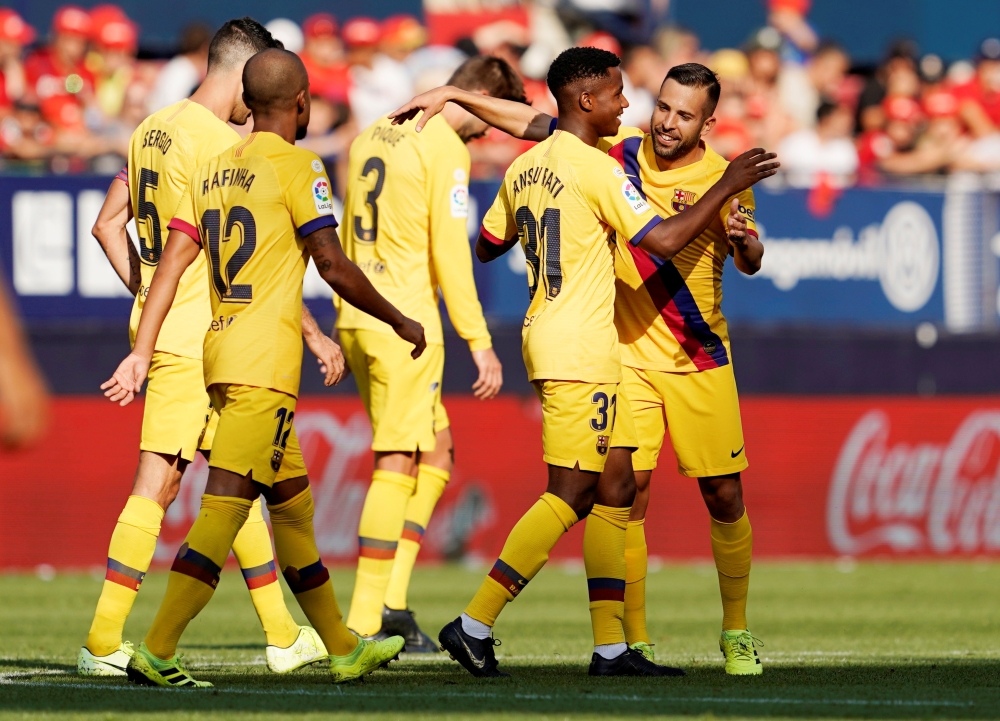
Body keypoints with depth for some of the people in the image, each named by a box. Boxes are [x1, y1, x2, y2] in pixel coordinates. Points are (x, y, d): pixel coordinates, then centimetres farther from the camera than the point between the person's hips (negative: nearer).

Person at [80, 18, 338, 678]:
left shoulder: (152, 130, 11)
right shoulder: (219, 144, -16)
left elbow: (108, 225, 17)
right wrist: (314, 334, -12)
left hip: (161, 323, 9)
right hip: (197, 340, -9)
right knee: (157, 482, -4)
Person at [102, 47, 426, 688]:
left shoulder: (213, 171, 15)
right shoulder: (296, 166, -6)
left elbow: (172, 263, 9)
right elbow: (333, 265, -10)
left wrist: (142, 352, 7)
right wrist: (400, 323, 2)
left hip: (220, 348, 8)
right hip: (265, 361, -8)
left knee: (293, 504, 16)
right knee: (224, 509, -11)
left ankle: (344, 650, 24)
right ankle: (157, 652, -17)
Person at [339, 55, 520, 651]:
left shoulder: (373, 137, 17)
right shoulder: (446, 148, -9)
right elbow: (450, 253, -13)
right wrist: (480, 343, -10)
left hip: (356, 318, 8)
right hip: (406, 322, -8)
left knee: (437, 452, 15)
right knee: (398, 464, -5)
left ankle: (392, 601, 7)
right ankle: (365, 620, -8)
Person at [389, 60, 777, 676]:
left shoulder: (723, 178, -7)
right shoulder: (620, 151, -3)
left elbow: (751, 265, -12)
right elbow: (534, 124, 3)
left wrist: (740, 237, -34)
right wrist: (452, 95, -2)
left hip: (701, 360, 0)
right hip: (628, 354, 0)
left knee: (724, 497, 3)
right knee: (628, 492, -8)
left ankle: (736, 632, 20)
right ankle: (635, 641, -3)